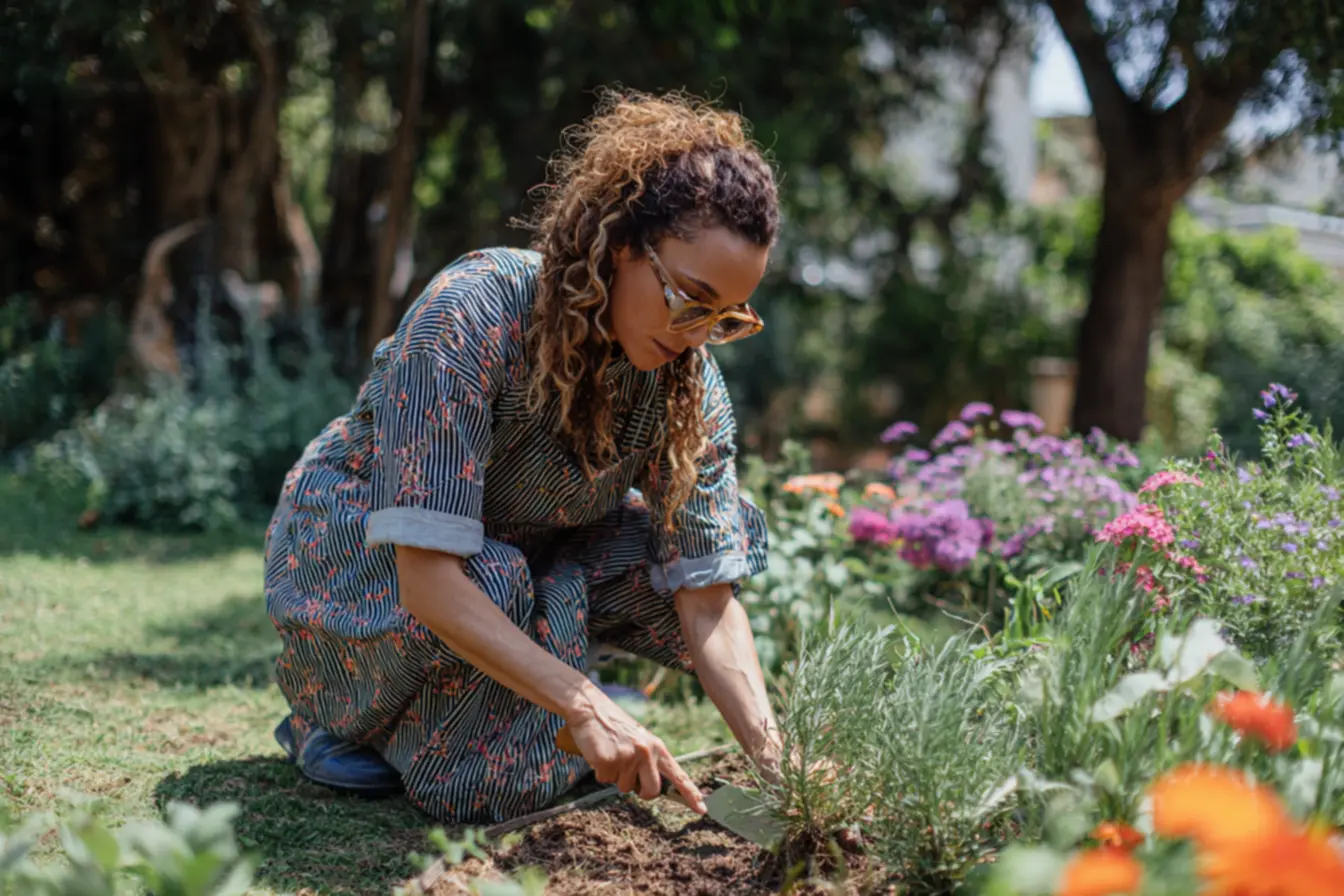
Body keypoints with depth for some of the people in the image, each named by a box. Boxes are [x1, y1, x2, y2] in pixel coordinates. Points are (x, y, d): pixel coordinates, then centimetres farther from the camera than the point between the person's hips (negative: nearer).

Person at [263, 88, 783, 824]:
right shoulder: (471, 315, -34)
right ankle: (341, 713, -1)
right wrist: (586, 707, -45)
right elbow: (427, 579, -39)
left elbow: (706, 598, -17)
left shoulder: (689, 383, -16)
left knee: (727, 532, -11)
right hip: (351, 554, -6)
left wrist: (775, 761, -31)